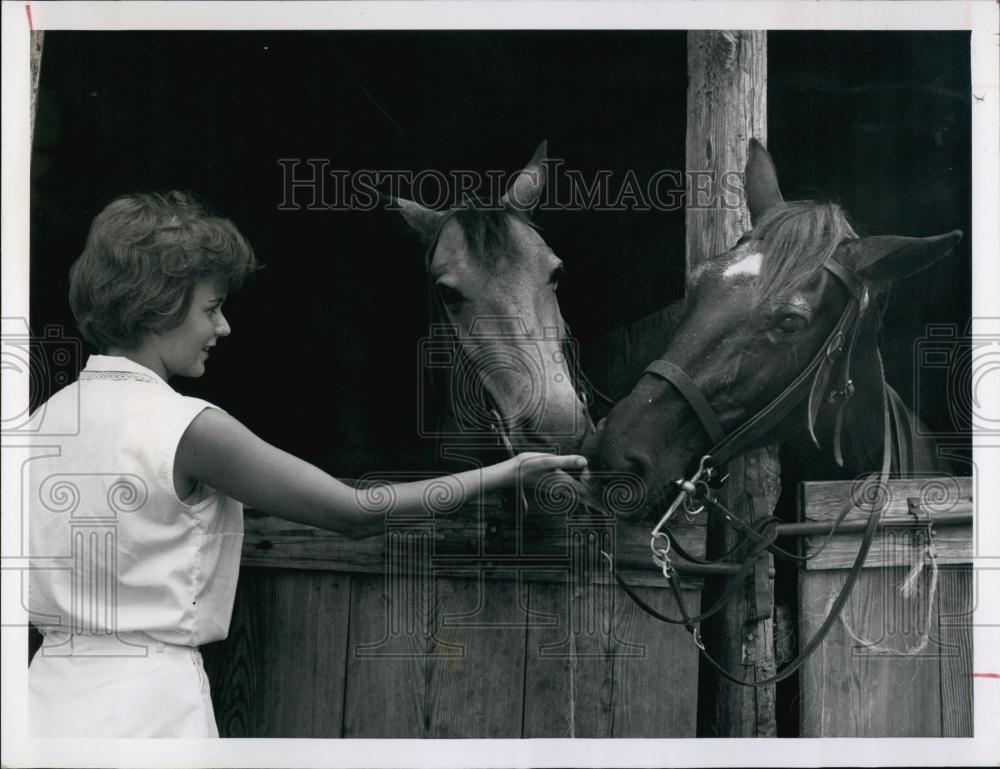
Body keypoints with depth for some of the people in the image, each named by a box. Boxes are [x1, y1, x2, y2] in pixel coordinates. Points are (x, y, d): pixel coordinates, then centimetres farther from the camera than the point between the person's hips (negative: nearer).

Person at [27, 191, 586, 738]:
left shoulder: (52, 414, 6)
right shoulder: (189, 427, -17)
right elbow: (357, 514, -14)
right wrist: (508, 474, -6)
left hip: (53, 684, 8)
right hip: (145, 707, -8)